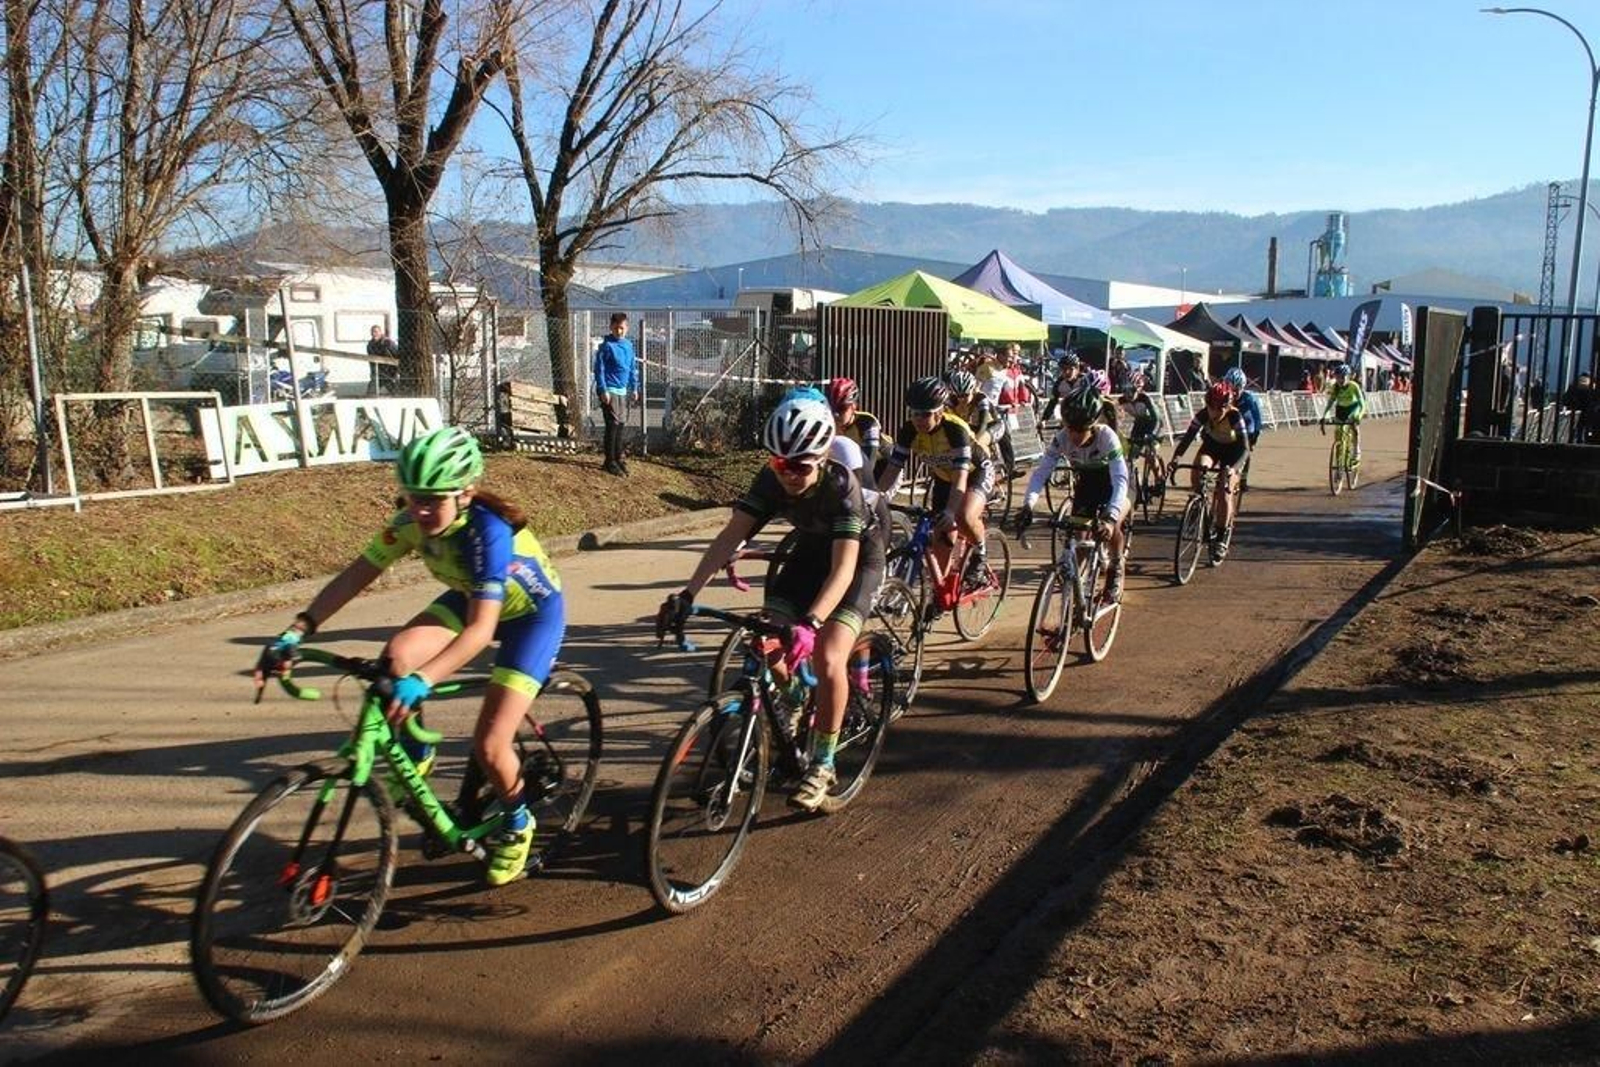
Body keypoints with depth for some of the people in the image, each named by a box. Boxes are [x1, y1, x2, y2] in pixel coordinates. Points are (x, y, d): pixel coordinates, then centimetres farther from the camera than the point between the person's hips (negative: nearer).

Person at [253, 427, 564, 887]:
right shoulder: (412, 521, -19)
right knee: (396, 656, -22)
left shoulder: (489, 532, -37)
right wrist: (294, 634, -30)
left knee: (488, 745, -15)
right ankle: (415, 754, 5)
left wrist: (421, 682, -57)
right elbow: (353, 576, -18)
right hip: (471, 597, 6)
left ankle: (517, 824, 16)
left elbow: (480, 629, -45)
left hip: (532, 612, -6)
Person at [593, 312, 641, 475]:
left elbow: (633, 368, 18)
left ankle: (618, 458, 21)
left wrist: (634, 388, 16)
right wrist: (603, 390, -17)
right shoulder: (606, 345, -10)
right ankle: (610, 462, -1)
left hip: (623, 391, 7)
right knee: (612, 425, -6)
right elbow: (599, 369, -11)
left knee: (620, 425, 12)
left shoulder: (629, 345, 10)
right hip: (610, 391, -7)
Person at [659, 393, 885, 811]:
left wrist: (810, 624, -57)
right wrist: (687, 594, -37)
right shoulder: (771, 480, -21)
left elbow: (843, 567, -42)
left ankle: (824, 764, -6)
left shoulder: (840, 484, -35)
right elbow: (731, 535, -26)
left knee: (827, 656, -23)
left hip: (859, 558, -5)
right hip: (812, 551, 5)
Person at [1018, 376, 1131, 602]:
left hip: (1112, 483, -4)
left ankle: (1117, 567, 0)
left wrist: (1110, 518, -58)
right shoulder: (1061, 439, -26)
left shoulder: (1107, 437, -35)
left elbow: (1120, 479, -43)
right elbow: (1041, 471, -29)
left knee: (1110, 525, -28)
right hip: (1086, 483, 4)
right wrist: (1028, 505, -47)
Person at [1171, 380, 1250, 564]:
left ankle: (1222, 538, -2)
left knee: (1224, 492, -16)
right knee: (1197, 472, -27)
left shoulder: (1235, 417, -33)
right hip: (1211, 445, 3)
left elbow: (1245, 449, -37)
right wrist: (1176, 457, -48)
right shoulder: (1202, 415, -27)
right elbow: (1187, 437, -29)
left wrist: (1234, 468, -55)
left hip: (1232, 451, -3)